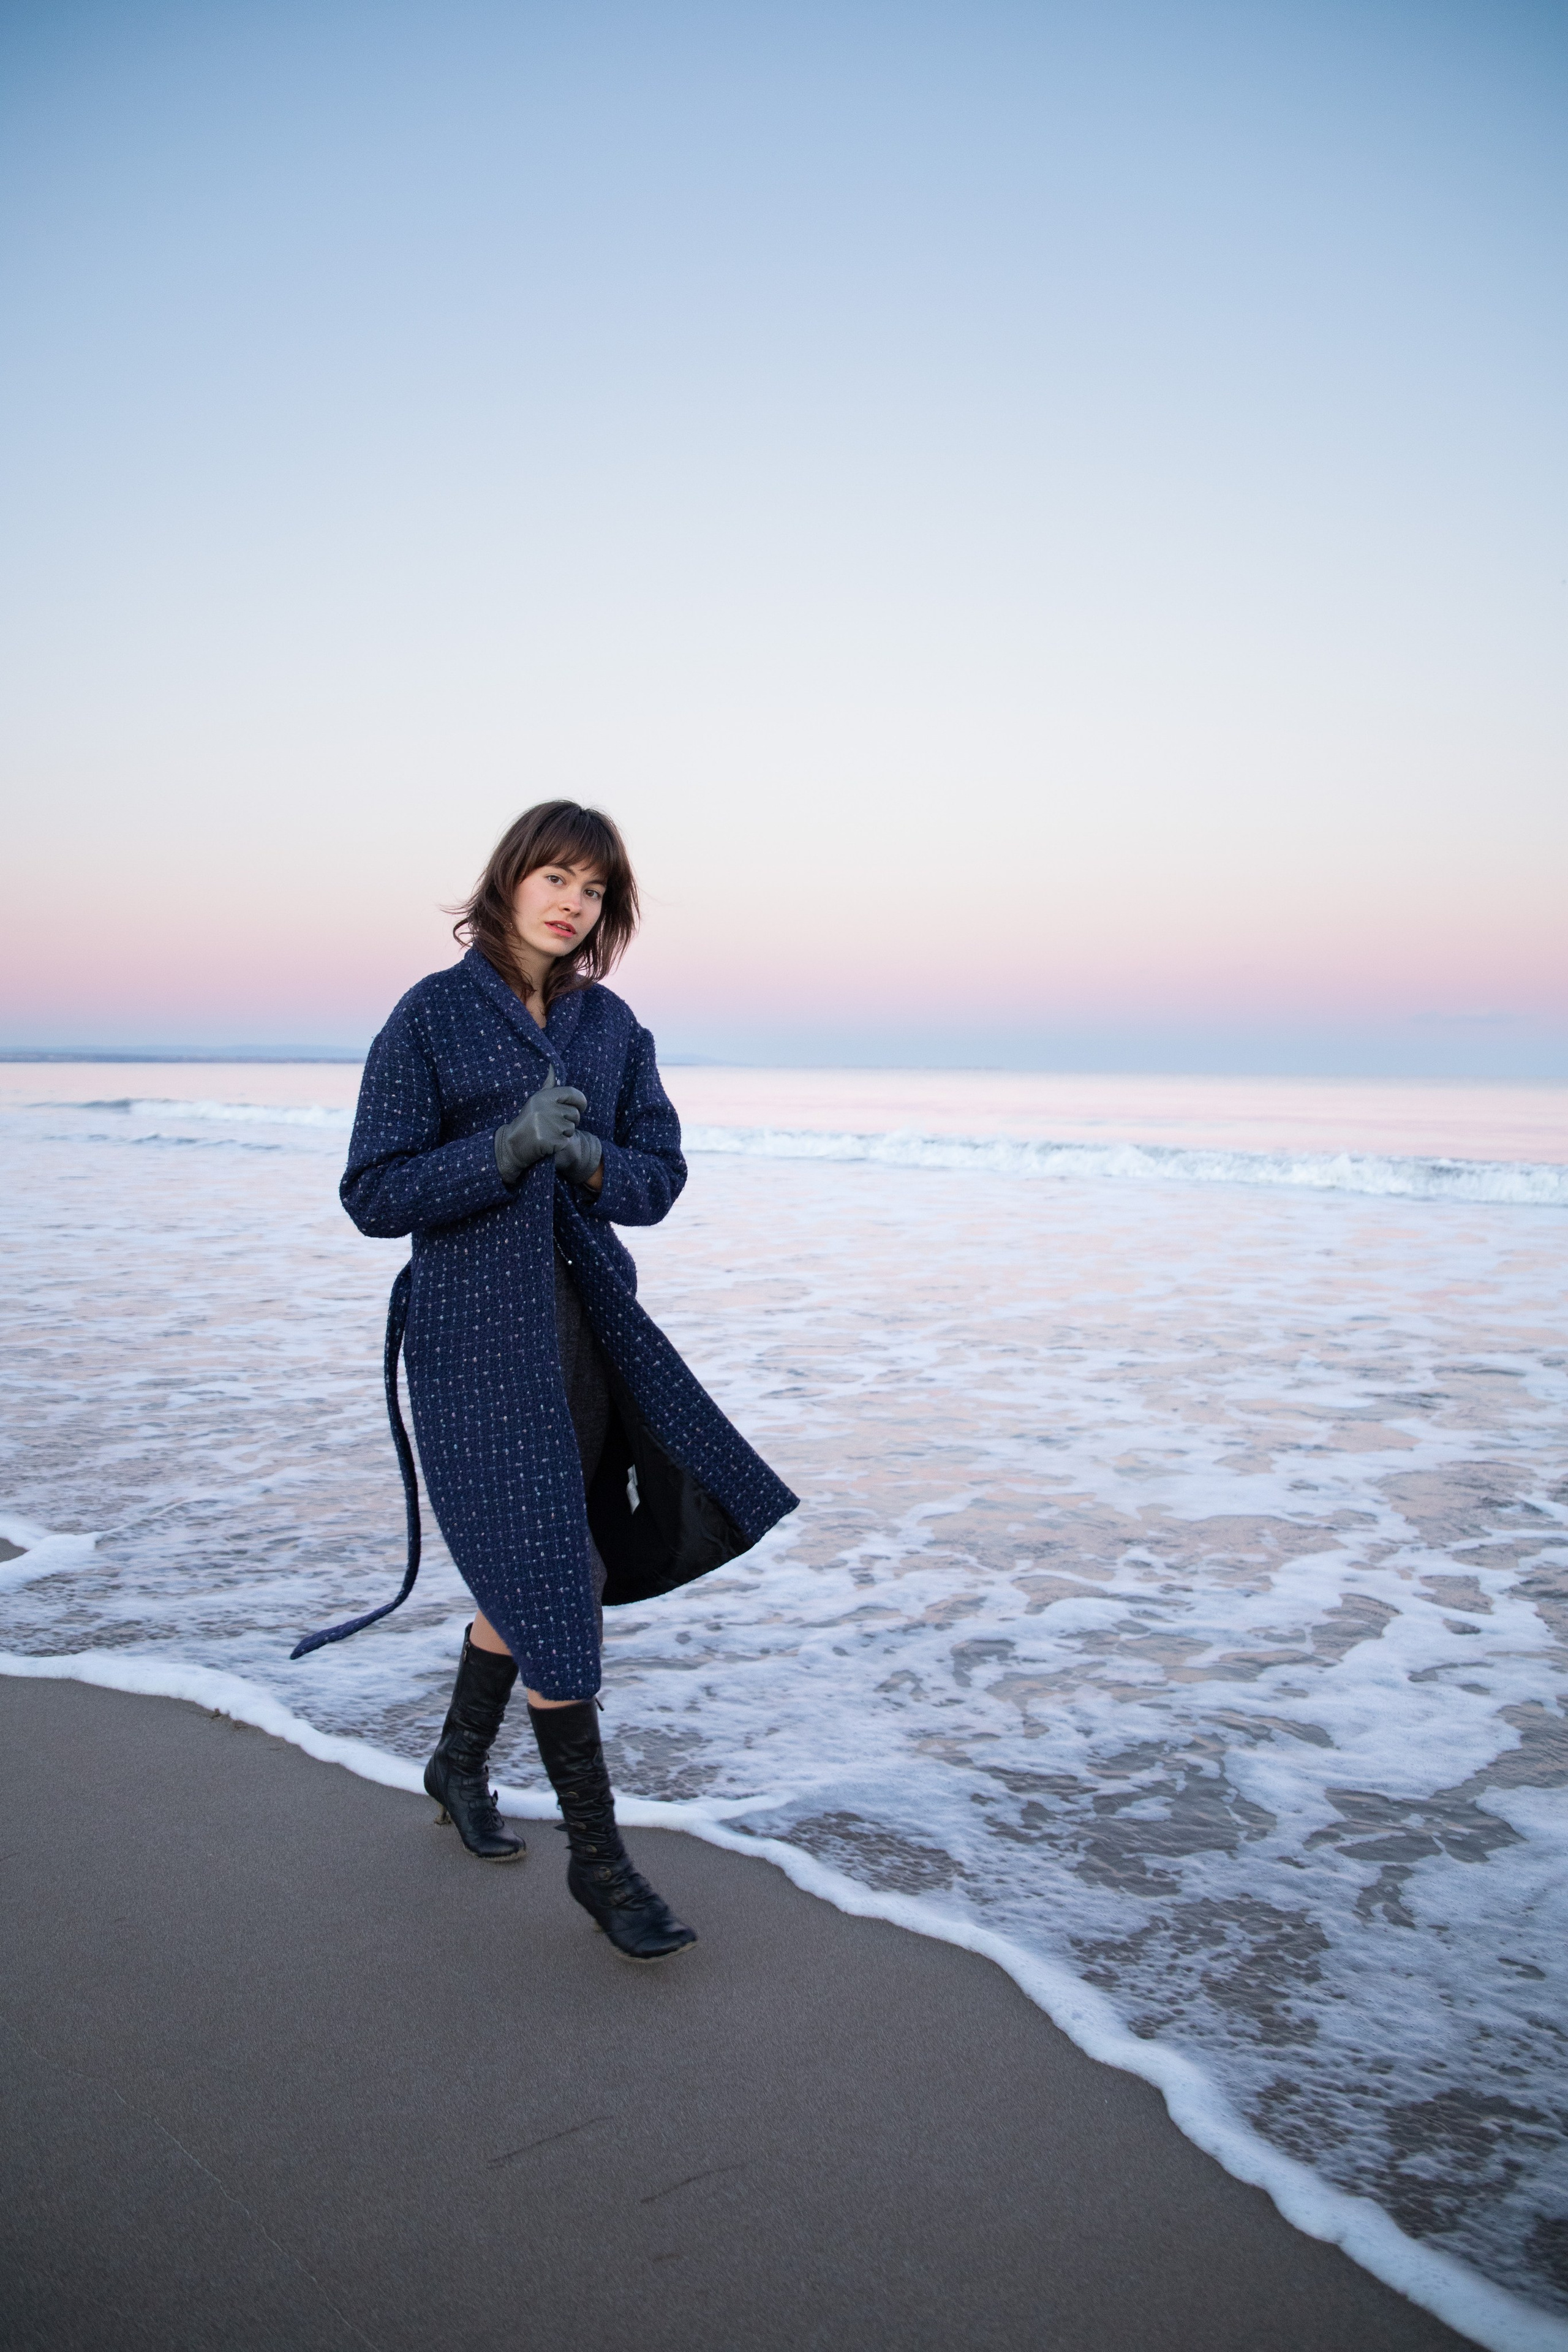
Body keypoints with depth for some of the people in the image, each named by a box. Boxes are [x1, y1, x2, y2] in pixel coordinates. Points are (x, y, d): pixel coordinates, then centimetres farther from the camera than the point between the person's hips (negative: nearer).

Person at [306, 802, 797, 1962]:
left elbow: (659, 1180, 6)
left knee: (544, 1568, 17)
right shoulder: (432, 1015, -7)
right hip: (479, 1340, -5)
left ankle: (461, 1765, 43)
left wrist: (590, 1158, -15)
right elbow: (374, 1196, -11)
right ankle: (599, 1861, 12)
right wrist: (509, 1146, -23)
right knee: (552, 1587, -4)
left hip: (592, 1323, 6)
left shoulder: (612, 1024, 7)